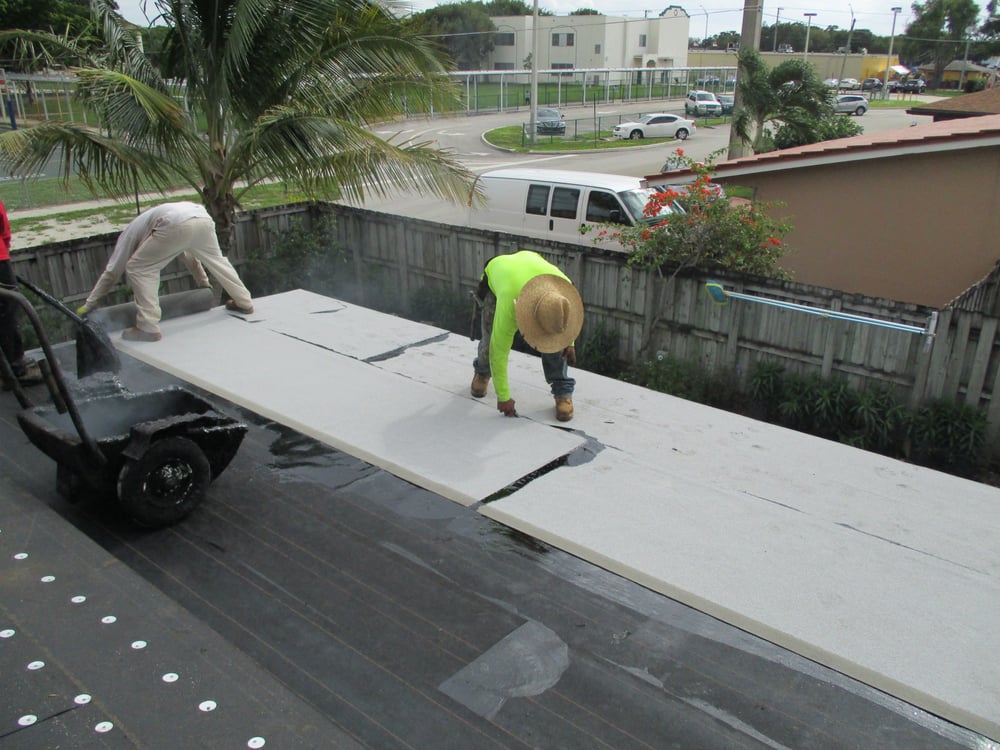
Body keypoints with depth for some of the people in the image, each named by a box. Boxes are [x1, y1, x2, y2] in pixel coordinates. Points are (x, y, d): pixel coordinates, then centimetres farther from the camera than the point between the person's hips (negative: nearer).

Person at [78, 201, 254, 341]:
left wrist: (88, 305, 37)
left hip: (178, 226, -7)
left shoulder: (130, 233, 28)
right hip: (204, 219, 7)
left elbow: (112, 271, 28)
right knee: (216, 260, 32)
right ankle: (244, 303, 44)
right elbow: (189, 256, 55)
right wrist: (204, 284, 69)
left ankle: (148, 328, 4)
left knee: (137, 268, 8)